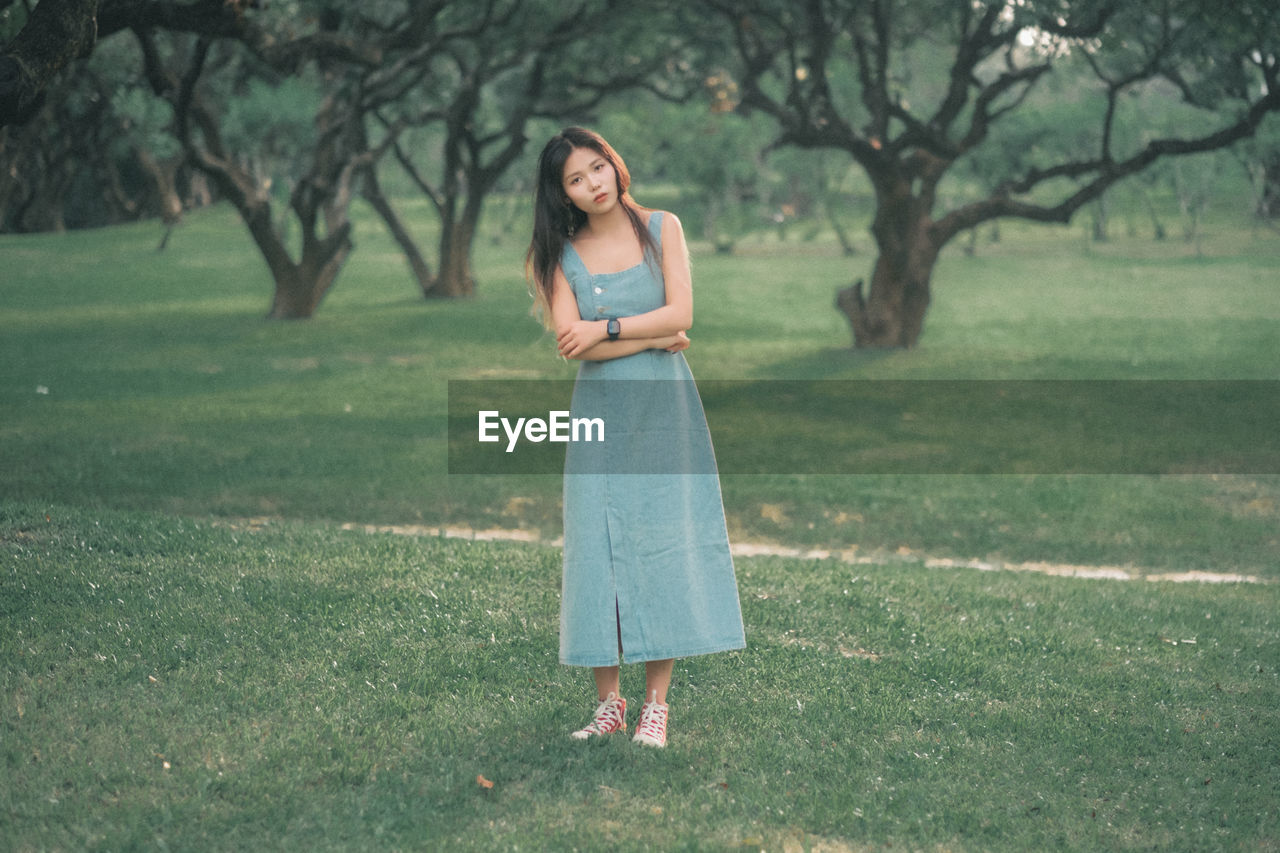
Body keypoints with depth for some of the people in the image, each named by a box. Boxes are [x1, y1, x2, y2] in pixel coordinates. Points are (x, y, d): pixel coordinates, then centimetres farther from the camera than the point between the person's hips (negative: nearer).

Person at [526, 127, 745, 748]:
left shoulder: (661, 228, 4)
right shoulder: (562, 253, 3)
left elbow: (680, 313, -6)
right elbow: (570, 342, -9)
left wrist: (607, 329, -10)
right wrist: (652, 338, -9)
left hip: (663, 410, 0)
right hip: (599, 411, 1)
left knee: (664, 543, -2)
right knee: (598, 546, -1)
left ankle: (655, 703, 2)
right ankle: (607, 701, 7)